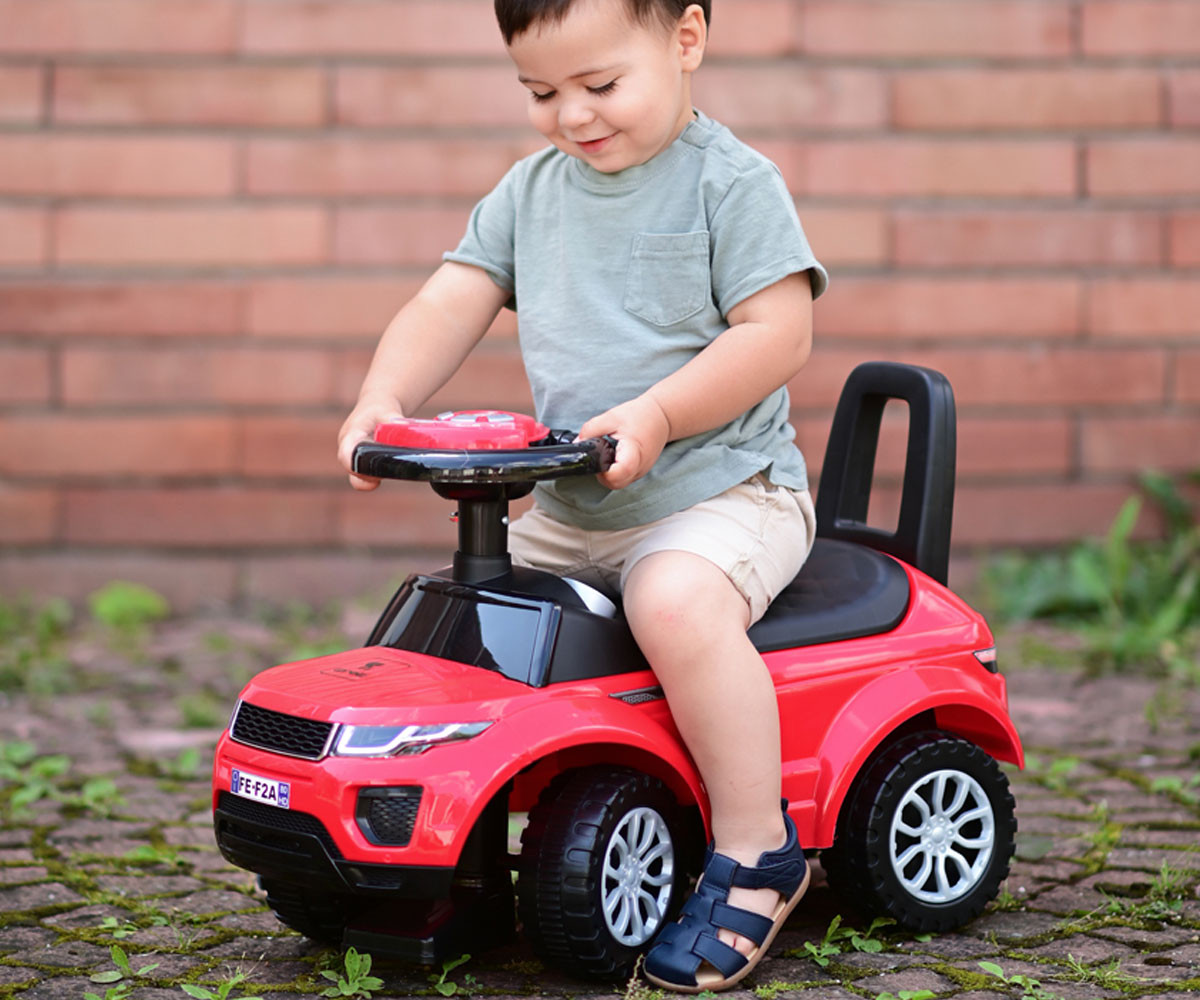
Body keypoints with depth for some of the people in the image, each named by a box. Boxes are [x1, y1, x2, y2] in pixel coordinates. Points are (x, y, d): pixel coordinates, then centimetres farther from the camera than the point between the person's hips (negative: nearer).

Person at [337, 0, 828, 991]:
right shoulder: (530, 191, 10)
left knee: (678, 600, -35)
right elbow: (454, 301, 6)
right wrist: (384, 398, -13)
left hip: (720, 486, -8)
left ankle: (755, 851, -22)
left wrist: (654, 416, -25)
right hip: (569, 511, 8)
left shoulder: (732, 183, -9)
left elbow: (779, 332, -15)